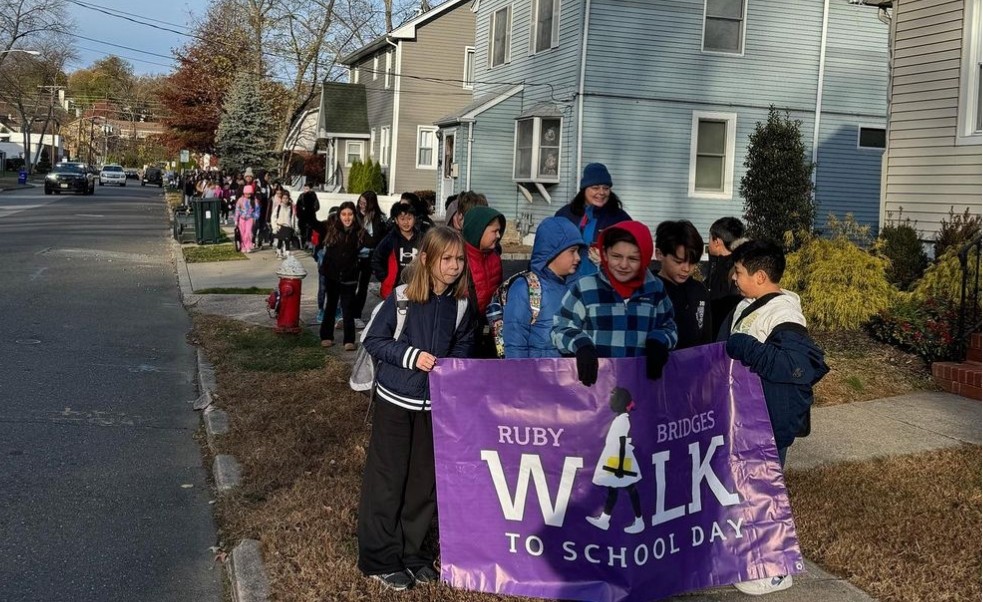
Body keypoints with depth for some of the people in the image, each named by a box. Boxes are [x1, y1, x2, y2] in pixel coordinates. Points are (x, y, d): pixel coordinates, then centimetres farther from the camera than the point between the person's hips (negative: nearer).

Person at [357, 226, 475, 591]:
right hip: (396, 399, -4)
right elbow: (373, 340, -11)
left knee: (425, 479, 12)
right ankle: (380, 558, 17)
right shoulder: (403, 296, -15)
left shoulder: (461, 302, -2)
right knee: (386, 479, 4)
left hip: (436, 402, 5)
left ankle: (411, 551, 28)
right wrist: (411, 356, -22)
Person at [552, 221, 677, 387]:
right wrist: (582, 346, -19)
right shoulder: (584, 288, -4)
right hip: (594, 381, -3)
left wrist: (657, 342, -3)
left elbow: (668, 327, 18)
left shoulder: (655, 289, 6)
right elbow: (561, 328, 0)